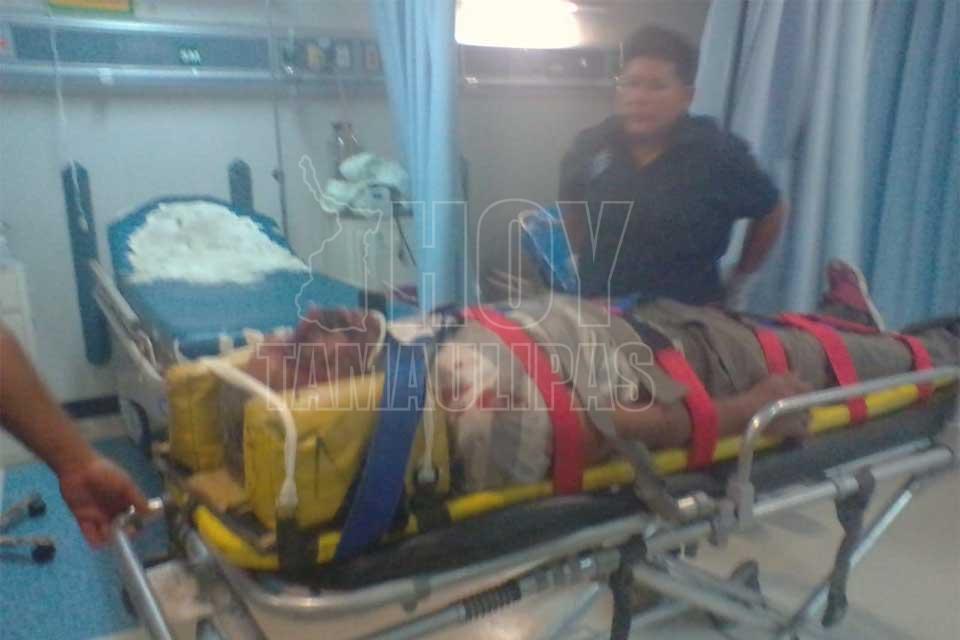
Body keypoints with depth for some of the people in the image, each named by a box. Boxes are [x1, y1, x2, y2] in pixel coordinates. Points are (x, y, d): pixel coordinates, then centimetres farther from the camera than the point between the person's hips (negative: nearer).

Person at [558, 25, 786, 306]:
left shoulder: (720, 154, -8)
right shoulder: (590, 146, -2)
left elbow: (771, 211, 7)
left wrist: (738, 279, 8)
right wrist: (579, 269, 9)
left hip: (686, 316, -1)